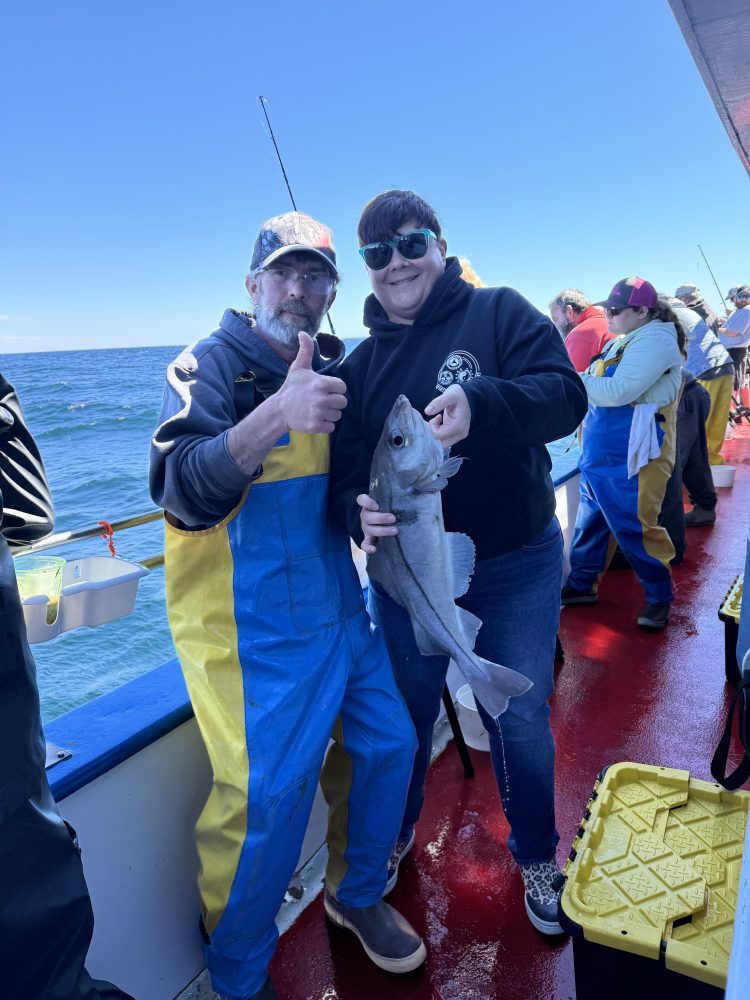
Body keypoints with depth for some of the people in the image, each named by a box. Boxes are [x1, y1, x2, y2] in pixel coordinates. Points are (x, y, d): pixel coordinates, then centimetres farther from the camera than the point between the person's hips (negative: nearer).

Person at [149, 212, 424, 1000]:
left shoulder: (334, 370, 10)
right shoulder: (210, 364, -9)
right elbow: (182, 492, -25)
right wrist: (275, 414, -41)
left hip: (336, 605, 7)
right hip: (251, 626, -6)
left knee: (387, 743, 11)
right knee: (269, 793, -9)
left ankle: (356, 895, 38)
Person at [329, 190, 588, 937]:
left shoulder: (500, 314, -6)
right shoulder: (360, 364, 2)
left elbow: (566, 396, -20)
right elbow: (345, 468, -3)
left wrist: (480, 402, -39)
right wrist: (359, 511, -27)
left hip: (514, 566, -2)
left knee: (519, 720, 10)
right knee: (404, 716, 17)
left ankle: (536, 856, 39)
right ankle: (392, 838, 46)